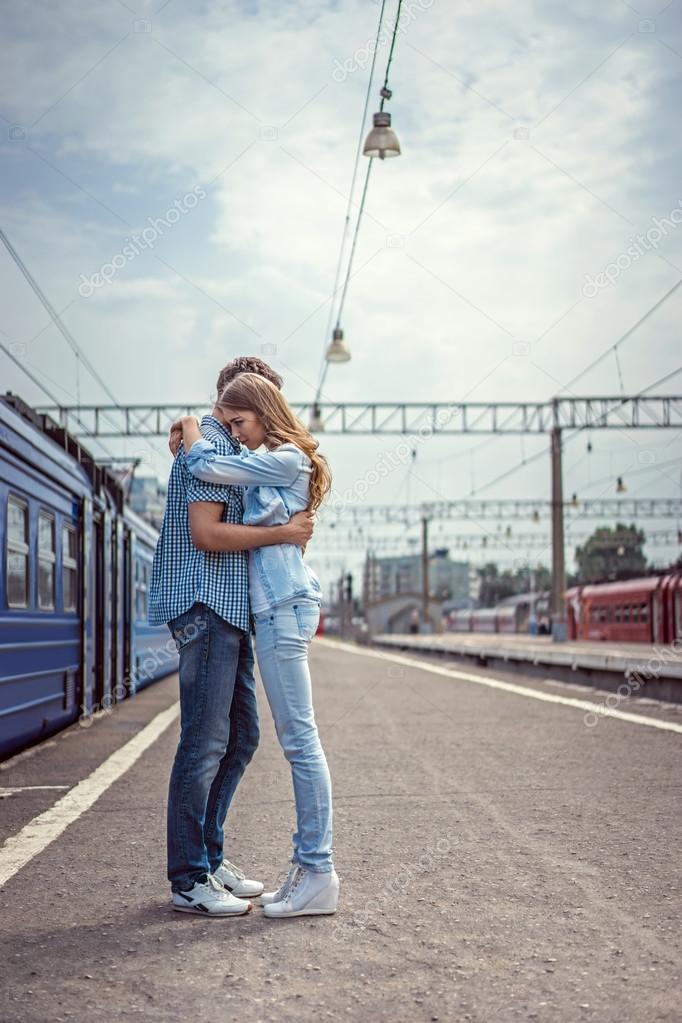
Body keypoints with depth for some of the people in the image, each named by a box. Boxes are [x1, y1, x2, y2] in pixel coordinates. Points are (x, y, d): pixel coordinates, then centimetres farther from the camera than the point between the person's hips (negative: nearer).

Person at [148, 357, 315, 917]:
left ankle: (209, 856, 22)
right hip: (206, 606, -11)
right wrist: (282, 533, -15)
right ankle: (188, 880, -2)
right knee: (205, 742, -8)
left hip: (230, 611, 11)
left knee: (241, 735, 13)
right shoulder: (209, 447, -9)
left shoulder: (228, 448, 23)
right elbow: (205, 533, -20)